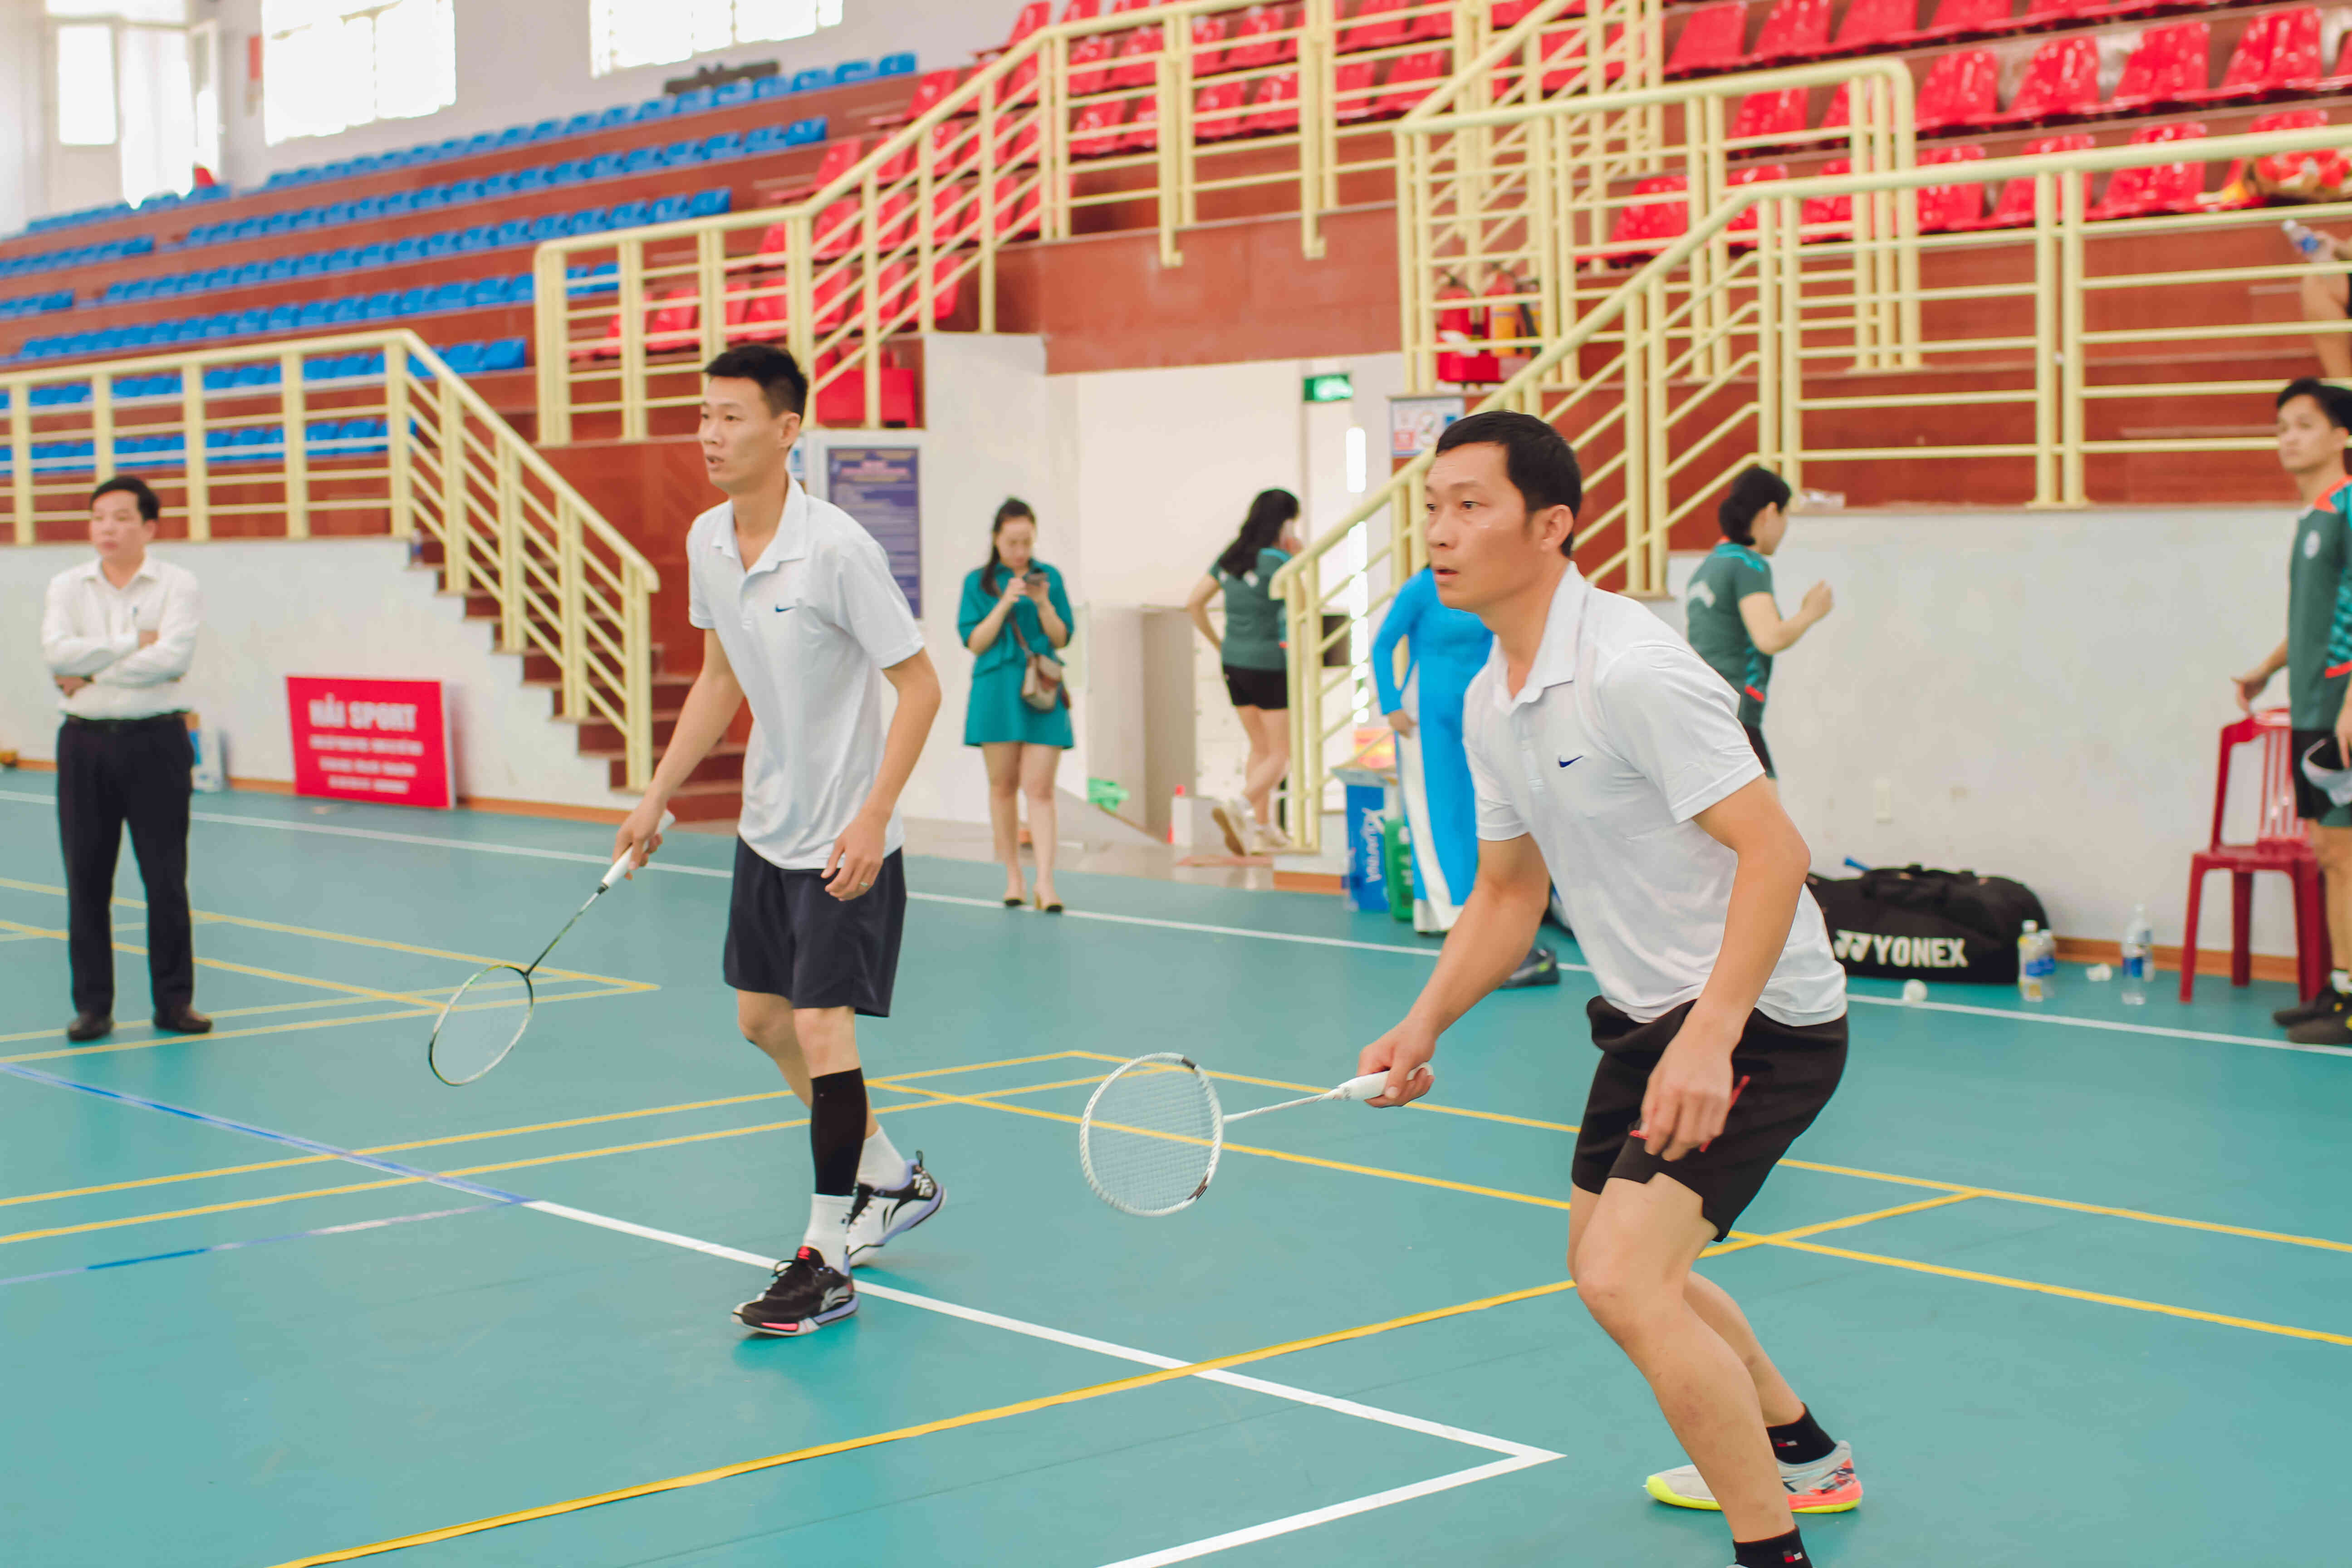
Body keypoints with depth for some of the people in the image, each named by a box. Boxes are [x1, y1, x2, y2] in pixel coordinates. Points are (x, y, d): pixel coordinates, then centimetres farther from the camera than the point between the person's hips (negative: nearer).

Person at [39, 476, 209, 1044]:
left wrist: (92, 672, -12)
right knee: (86, 878, 4)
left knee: (166, 878, 0)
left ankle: (174, 1000, 11)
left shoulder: (177, 586, -1)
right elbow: (56, 652, -10)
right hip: (85, 743, 2)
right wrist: (134, 643, -12)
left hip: (155, 741, -2)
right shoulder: (67, 587, 7)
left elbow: (173, 656, -16)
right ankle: (93, 1005, 12)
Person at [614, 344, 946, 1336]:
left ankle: (826, 1262, 1)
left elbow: (918, 687, -18)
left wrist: (870, 823, -24)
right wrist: (657, 800, 14)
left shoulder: (836, 550, -22)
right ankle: (893, 1181, 36)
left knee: (822, 1028, -11)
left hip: (845, 842, -9)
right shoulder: (706, 542, 1)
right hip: (765, 827, 9)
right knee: (763, 1019, 17)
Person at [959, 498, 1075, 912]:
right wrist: (1005, 603, -13)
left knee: (1040, 788, -7)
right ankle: (1013, 876, 15)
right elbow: (975, 642, -2)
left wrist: (1044, 604, -10)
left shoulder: (1049, 577, 8)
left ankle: (1045, 881, -10)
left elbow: (1062, 639, 6)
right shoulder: (979, 582, 5)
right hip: (996, 691, 0)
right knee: (1003, 786, 5)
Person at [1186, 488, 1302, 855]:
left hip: (1233, 663, 7)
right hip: (1270, 665, -7)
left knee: (1261, 748, 18)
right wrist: (1299, 562, -8)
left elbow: (1194, 602, 8)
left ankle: (1263, 827, 19)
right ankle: (1241, 808, -20)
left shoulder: (1229, 558, 6)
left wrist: (1217, 643, 15)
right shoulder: (1276, 562, -16)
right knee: (1282, 754, 1)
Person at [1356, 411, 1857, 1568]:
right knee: (1606, 1254, 24)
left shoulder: (1632, 670, -24)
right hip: (1648, 1012, 10)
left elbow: (1774, 852, -29)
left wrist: (1709, 1037, -37)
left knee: (1627, 1280, -23)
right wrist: (1424, 1027, 3)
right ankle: (1801, 1456, 46)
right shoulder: (1488, 701, 5)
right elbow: (1508, 889, 15)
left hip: (1756, 1016, -10)